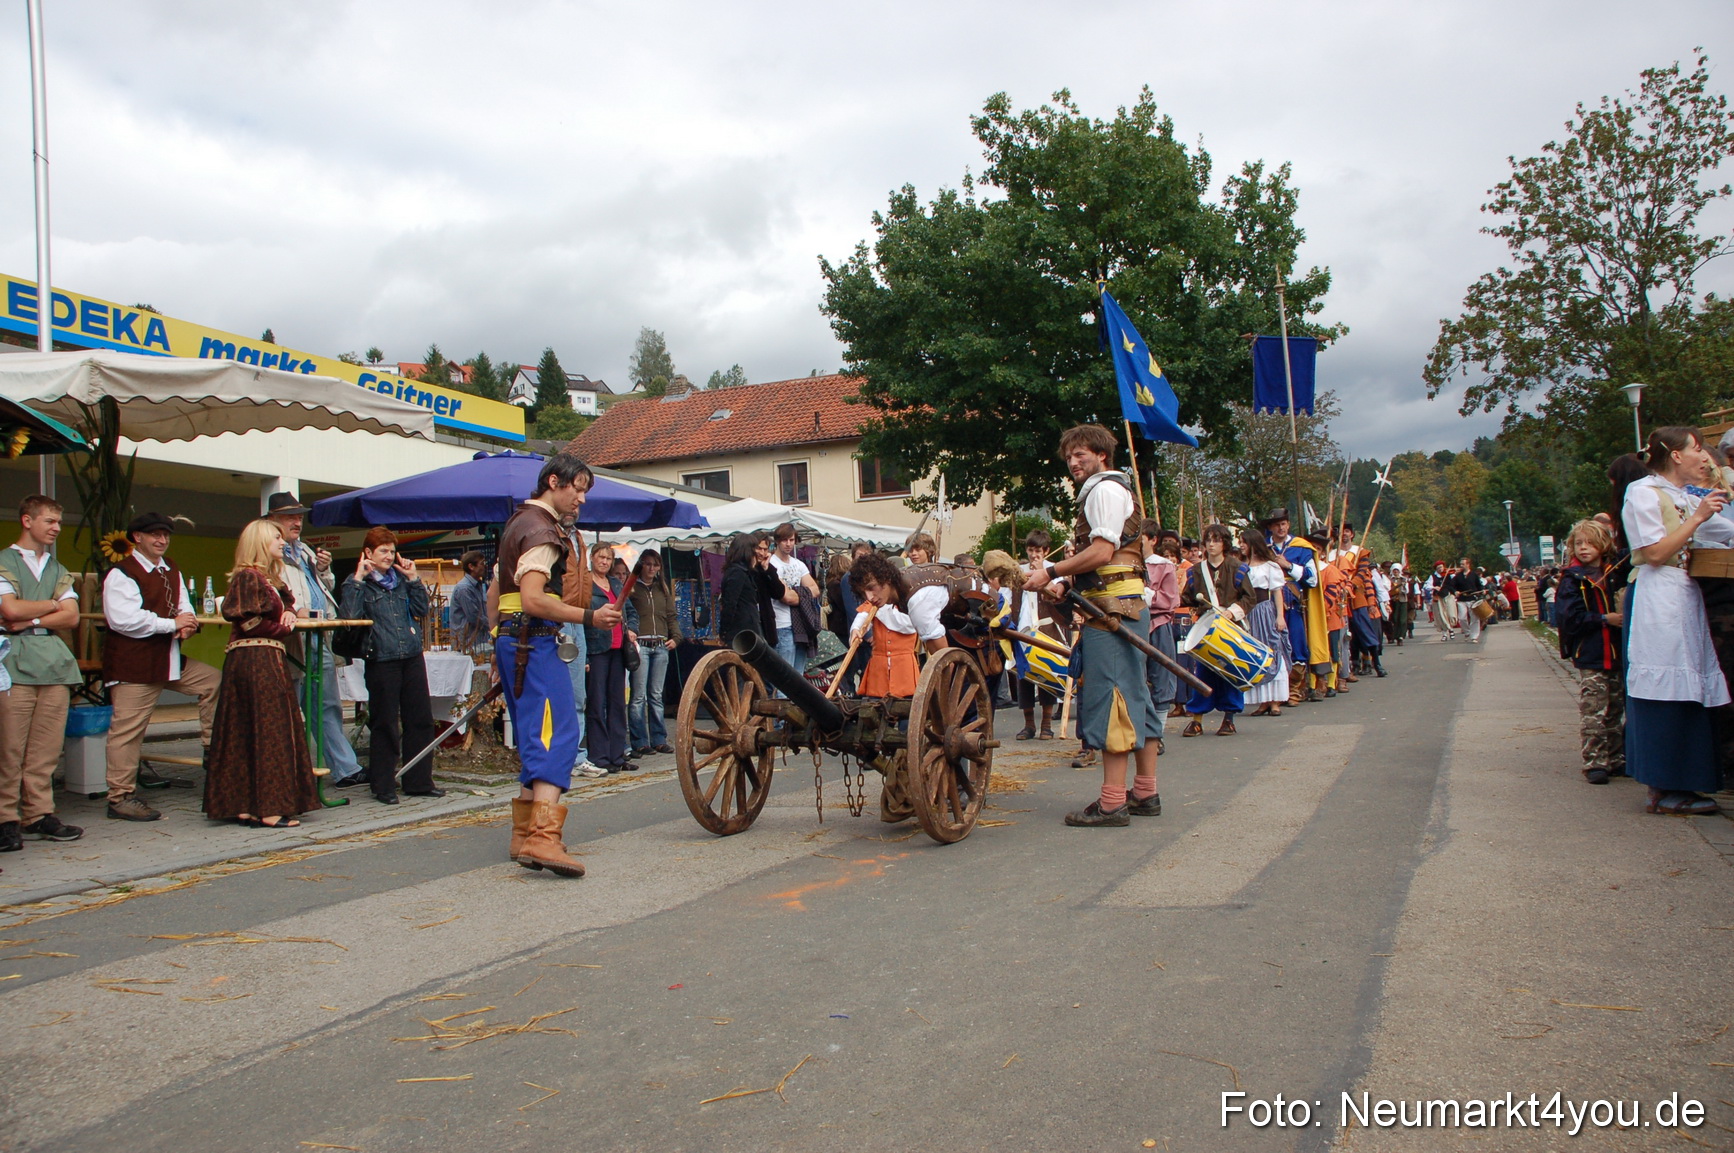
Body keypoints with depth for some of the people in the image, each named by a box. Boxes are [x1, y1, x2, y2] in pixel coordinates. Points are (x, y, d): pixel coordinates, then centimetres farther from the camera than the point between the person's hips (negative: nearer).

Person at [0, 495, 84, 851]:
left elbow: (71, 616, 9)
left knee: (47, 748, 3)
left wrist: (31, 621, -5)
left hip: (54, 661, 5)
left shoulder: (57, 569, 20)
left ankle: (39, 814, 8)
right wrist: (51, 605, 3)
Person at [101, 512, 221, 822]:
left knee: (214, 681, 5)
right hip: (133, 663, -8)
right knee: (128, 729, -4)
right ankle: (120, 798, 3)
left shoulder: (171, 571, 16)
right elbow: (124, 620, -22)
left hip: (170, 658, 8)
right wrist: (173, 624, -16)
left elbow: (183, 607, 19)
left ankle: (212, 748, 16)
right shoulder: (121, 574, -11)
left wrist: (188, 621, -7)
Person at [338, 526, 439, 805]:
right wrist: (358, 580, -12)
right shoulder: (357, 583, 1)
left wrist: (413, 579, 5)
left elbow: (421, 609, 10)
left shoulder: (401, 579, 15)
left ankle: (419, 781, 17)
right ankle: (383, 786, 10)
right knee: (384, 725, 1)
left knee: (420, 719, 7)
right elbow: (351, 614, -15)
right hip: (382, 660, -5)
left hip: (412, 657, 5)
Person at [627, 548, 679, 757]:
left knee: (656, 695, 8)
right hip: (639, 644, -5)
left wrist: (675, 637, 5)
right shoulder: (632, 588, 2)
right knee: (639, 696, -5)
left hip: (660, 646, 5)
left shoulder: (663, 589, 19)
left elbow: (671, 615, 19)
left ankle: (659, 739, 12)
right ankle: (639, 742, -1)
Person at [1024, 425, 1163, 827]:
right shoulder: (1107, 491, 25)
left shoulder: (1105, 489, -6)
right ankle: (1145, 793, 18)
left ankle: (1112, 801, -11)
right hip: (1126, 604, 11)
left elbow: (1101, 553, -18)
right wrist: (1064, 586, 13)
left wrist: (1051, 572, -13)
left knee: (1110, 698, -11)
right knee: (1133, 697, 12)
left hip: (1113, 607, -11)